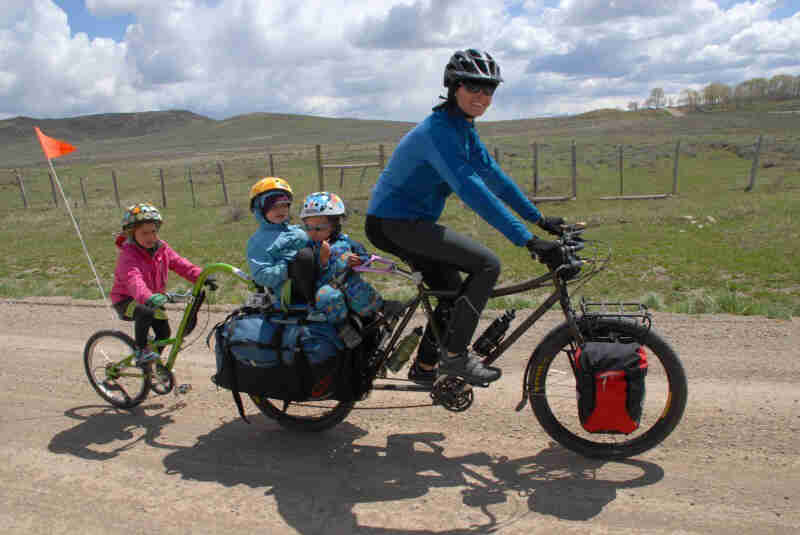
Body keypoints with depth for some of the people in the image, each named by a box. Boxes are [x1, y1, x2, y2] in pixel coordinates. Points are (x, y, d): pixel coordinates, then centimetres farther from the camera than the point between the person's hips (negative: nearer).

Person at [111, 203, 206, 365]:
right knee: (145, 313, -37)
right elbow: (134, 280, -44)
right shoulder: (128, 255, -27)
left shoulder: (162, 248, -5)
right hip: (126, 300, -6)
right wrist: (147, 297, -64)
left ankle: (154, 359, 30)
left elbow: (180, 264, -13)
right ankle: (141, 350, -15)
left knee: (164, 332, 0)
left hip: (153, 297, 6)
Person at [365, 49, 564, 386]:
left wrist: (539, 219, 11)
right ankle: (455, 355, -7)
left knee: (453, 292, 15)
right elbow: (471, 190, -32)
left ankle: (423, 367, 28)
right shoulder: (438, 130, -22)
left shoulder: (463, 129, 10)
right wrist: (528, 240, -35)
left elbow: (494, 176, 13)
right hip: (393, 223, -10)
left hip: (409, 222, 10)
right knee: (487, 264, -16)